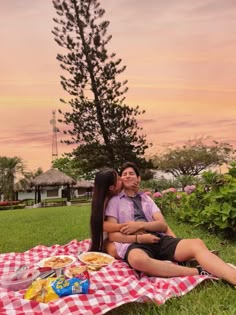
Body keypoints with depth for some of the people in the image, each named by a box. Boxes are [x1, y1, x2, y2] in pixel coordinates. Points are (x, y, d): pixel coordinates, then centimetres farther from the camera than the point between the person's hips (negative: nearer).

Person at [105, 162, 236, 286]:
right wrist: (138, 238, -14)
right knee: (138, 259, -40)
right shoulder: (114, 201, 12)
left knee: (197, 244, -22)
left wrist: (140, 225, -8)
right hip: (135, 244, -3)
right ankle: (197, 272, -30)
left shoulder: (146, 198, 21)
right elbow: (113, 235, 1)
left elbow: (163, 225, 9)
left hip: (159, 239, 4)